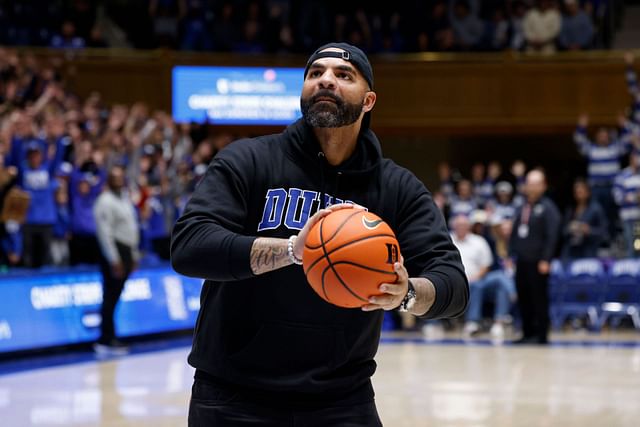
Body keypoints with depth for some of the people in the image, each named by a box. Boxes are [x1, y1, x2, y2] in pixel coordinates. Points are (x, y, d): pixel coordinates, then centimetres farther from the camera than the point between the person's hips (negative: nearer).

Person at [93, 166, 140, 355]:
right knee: (110, 296, -8)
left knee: (114, 296, 10)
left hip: (126, 252, 9)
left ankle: (109, 338, 15)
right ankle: (106, 340, -6)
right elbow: (104, 232, -16)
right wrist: (114, 259, -18)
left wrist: (134, 255, 22)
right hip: (113, 252, -9)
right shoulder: (106, 201, -10)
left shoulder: (125, 198, 18)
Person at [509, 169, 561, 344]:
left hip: (537, 262, -7)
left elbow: (552, 236, -12)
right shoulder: (522, 208, 17)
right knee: (523, 299, 8)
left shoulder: (548, 208, -5)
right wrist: (511, 255, 14)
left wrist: (545, 260, -17)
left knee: (539, 299, -3)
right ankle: (528, 333, 16)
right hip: (522, 261, 7)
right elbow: (515, 233, 21)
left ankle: (541, 335, 1)